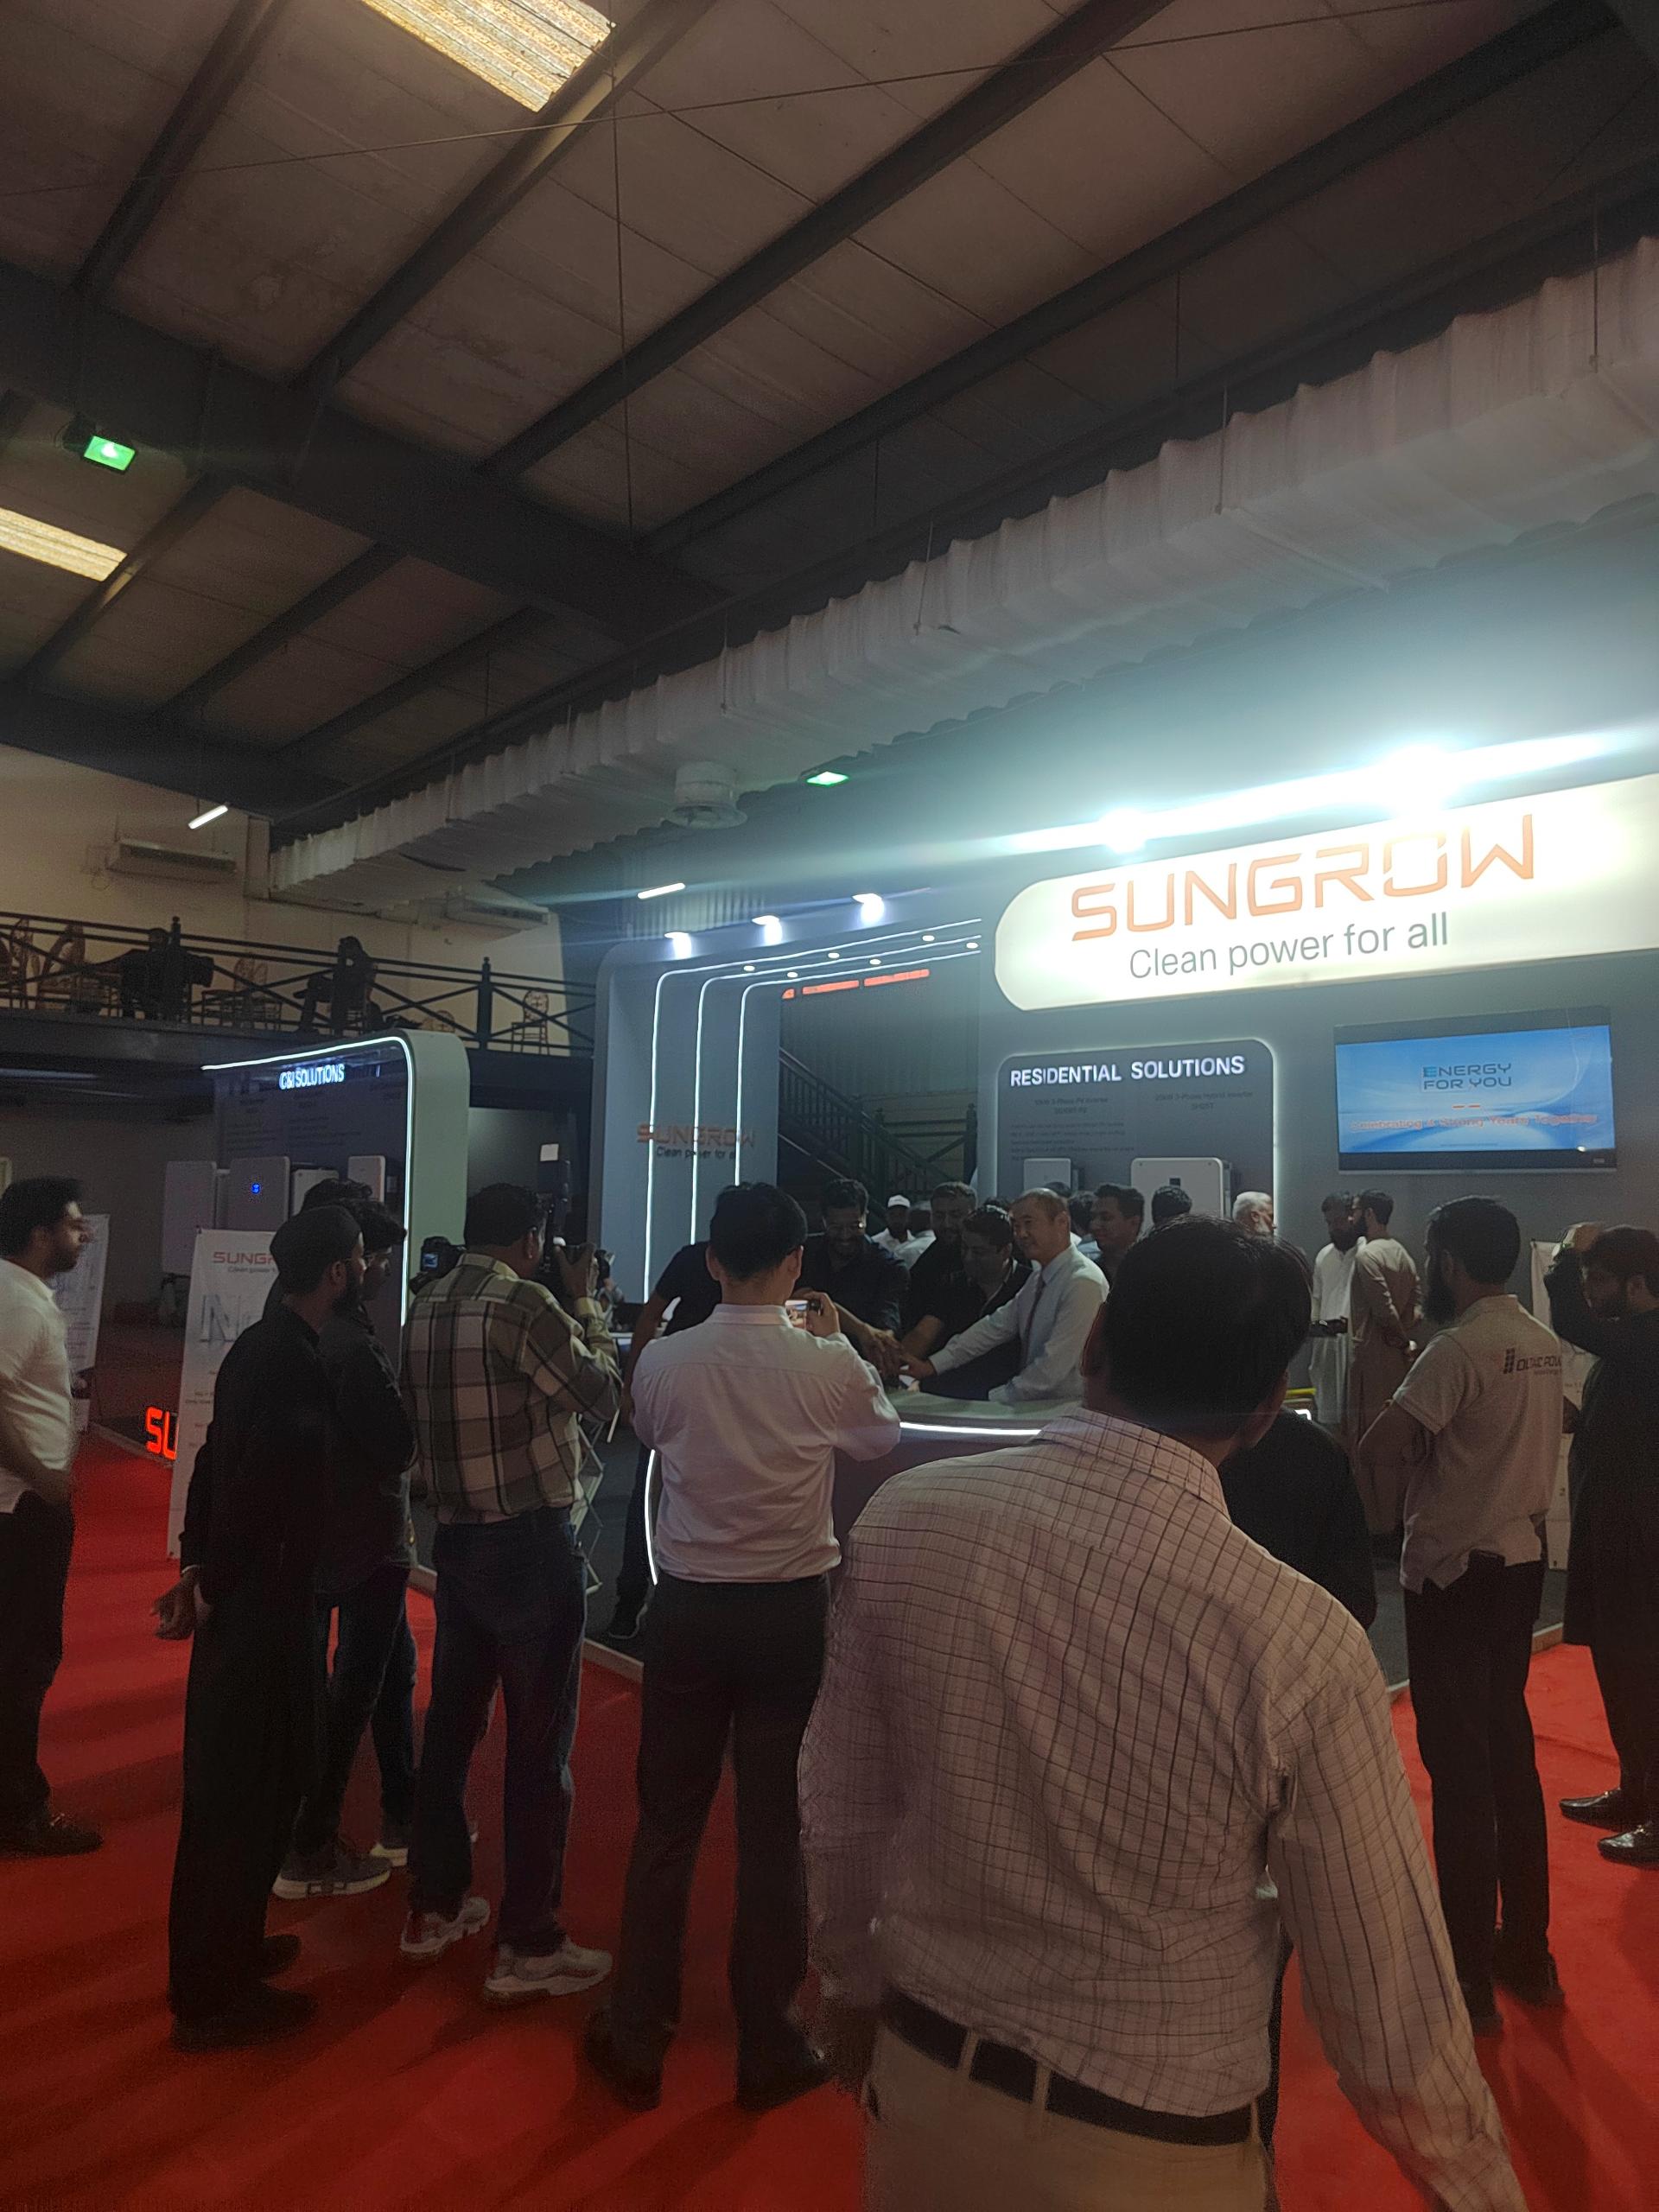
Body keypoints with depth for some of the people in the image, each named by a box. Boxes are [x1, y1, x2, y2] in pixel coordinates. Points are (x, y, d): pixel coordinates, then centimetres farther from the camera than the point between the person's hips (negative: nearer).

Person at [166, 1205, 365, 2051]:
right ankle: (212, 1997, 20)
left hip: (239, 1596, 10)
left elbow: (217, 1460, 11)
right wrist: (216, 1585, -13)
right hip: (262, 1602, -10)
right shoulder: (293, 1367, -24)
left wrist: (201, 1561, 12)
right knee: (250, 1791, 5)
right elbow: (257, 1491, -26)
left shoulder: (262, 1346, 6)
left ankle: (221, 1949, 39)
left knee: (229, 1782, 22)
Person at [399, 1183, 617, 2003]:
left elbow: (420, 1414, 13)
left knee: (450, 1722, 18)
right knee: (540, 1747, 3)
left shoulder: (425, 1311, 4)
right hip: (531, 1544, -7)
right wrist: (586, 1301, 3)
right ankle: (528, 1948, 13)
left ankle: (434, 1907, 32)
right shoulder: (524, 1302, -17)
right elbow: (603, 1393, -9)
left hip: (457, 1540, 8)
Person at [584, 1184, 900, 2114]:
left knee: (667, 1823, 16)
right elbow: (882, 1437, 6)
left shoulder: (664, 1362, -10)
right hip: (791, 1612, -1)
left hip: (688, 1608, 2)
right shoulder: (831, 1365, -15)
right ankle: (770, 2047, 28)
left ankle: (638, 2040, 30)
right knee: (775, 1829, 12)